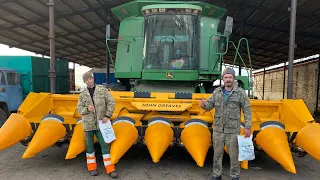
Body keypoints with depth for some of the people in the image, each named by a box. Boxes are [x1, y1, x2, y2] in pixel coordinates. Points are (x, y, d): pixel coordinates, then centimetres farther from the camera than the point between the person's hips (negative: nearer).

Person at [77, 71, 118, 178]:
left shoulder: (102, 90, -1)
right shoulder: (82, 94, 4)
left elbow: (111, 103, -2)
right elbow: (79, 109, 6)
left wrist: (107, 116, -10)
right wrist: (87, 109, -15)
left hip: (100, 123, -1)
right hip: (88, 123, 2)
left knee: (104, 145, 0)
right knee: (89, 146, 11)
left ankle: (110, 169, 7)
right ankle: (92, 167, 26)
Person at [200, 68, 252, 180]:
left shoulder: (240, 93, -5)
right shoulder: (217, 92, 4)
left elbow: (247, 111, -4)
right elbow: (209, 106, 2)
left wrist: (247, 127, -10)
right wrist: (203, 105, -22)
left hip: (233, 130, -3)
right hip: (218, 129, 3)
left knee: (234, 155, 8)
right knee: (217, 154, 13)